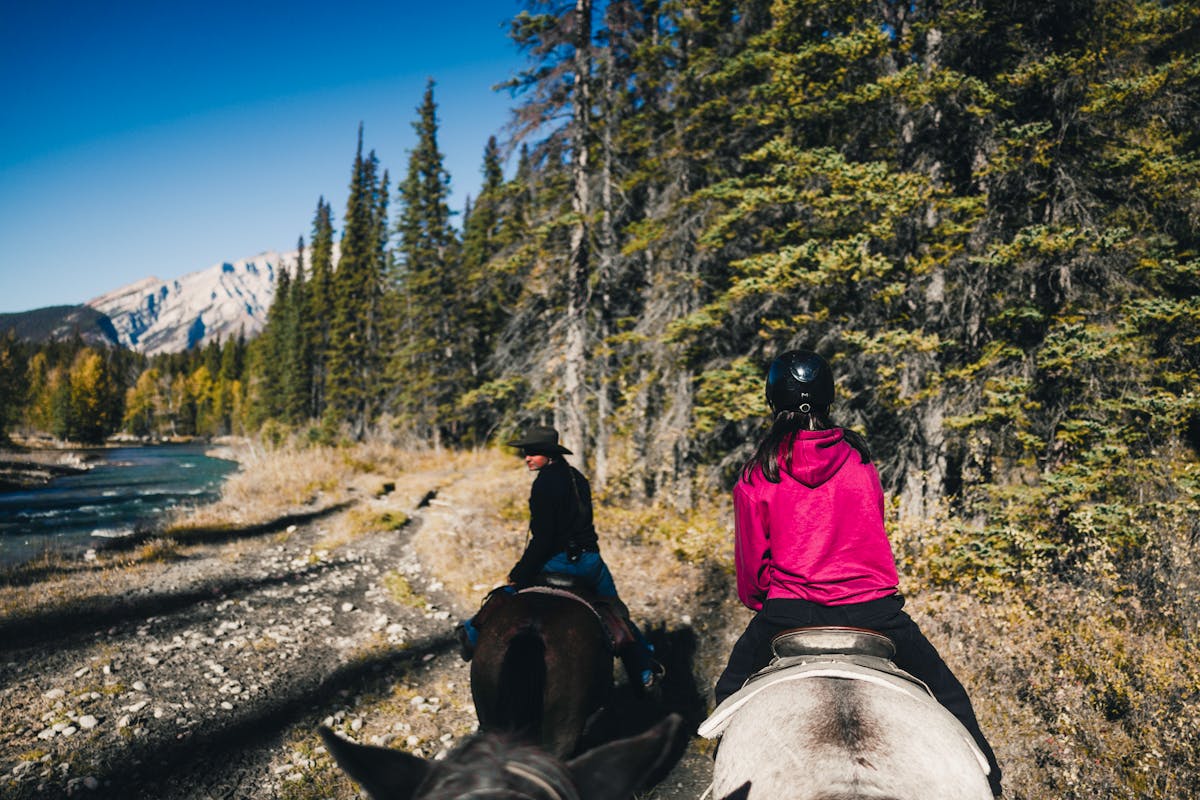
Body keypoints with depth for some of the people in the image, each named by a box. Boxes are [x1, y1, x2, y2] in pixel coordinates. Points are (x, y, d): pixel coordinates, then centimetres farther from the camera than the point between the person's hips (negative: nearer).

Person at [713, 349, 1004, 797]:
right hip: (875, 606, 2)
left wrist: (758, 603, 22)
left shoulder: (756, 479, -6)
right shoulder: (860, 460, 1)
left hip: (789, 613, -1)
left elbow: (751, 563, 2)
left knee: (731, 692, 22)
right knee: (947, 695, 22)